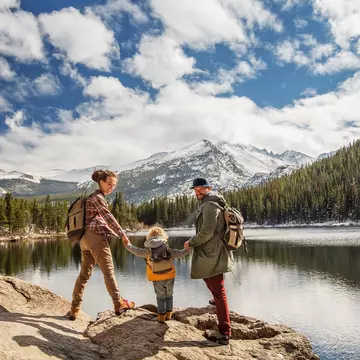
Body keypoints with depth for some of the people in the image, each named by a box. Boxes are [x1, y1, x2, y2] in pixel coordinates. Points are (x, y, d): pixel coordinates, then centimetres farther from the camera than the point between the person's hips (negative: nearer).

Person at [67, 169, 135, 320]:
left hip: (85, 239, 9)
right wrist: (122, 233, -11)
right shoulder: (97, 197, -6)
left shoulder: (95, 198, 23)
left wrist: (118, 235, 18)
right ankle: (118, 304, 7)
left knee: (84, 274, 11)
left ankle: (74, 309, 12)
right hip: (96, 237, -9)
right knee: (109, 271, -1)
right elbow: (108, 217, -13)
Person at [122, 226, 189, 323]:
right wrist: (187, 250, 15)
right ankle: (168, 314, 23)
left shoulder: (148, 251, -6)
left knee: (160, 297, 12)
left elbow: (137, 252, 2)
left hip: (157, 279, -1)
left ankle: (161, 316, 15)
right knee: (169, 295, 18)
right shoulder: (168, 249, -4)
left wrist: (128, 245, 15)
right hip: (169, 277, 1)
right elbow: (179, 253, -1)